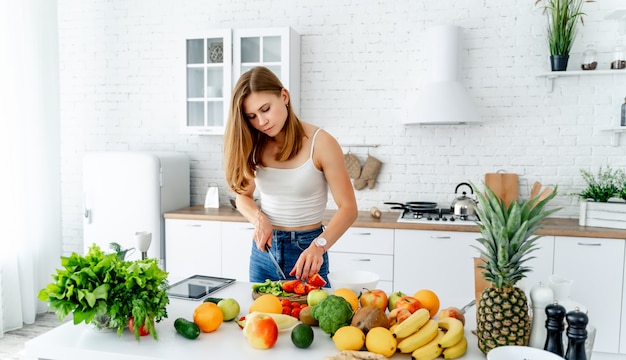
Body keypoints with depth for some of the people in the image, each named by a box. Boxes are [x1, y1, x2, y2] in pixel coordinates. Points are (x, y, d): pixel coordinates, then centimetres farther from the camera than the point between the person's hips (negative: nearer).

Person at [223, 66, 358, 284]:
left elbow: (348, 208, -15)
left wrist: (318, 246, -30)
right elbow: (243, 195, 11)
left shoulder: (321, 143, -15)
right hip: (264, 248, 5)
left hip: (306, 251, -4)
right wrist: (259, 219, -10)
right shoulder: (255, 146, 0)